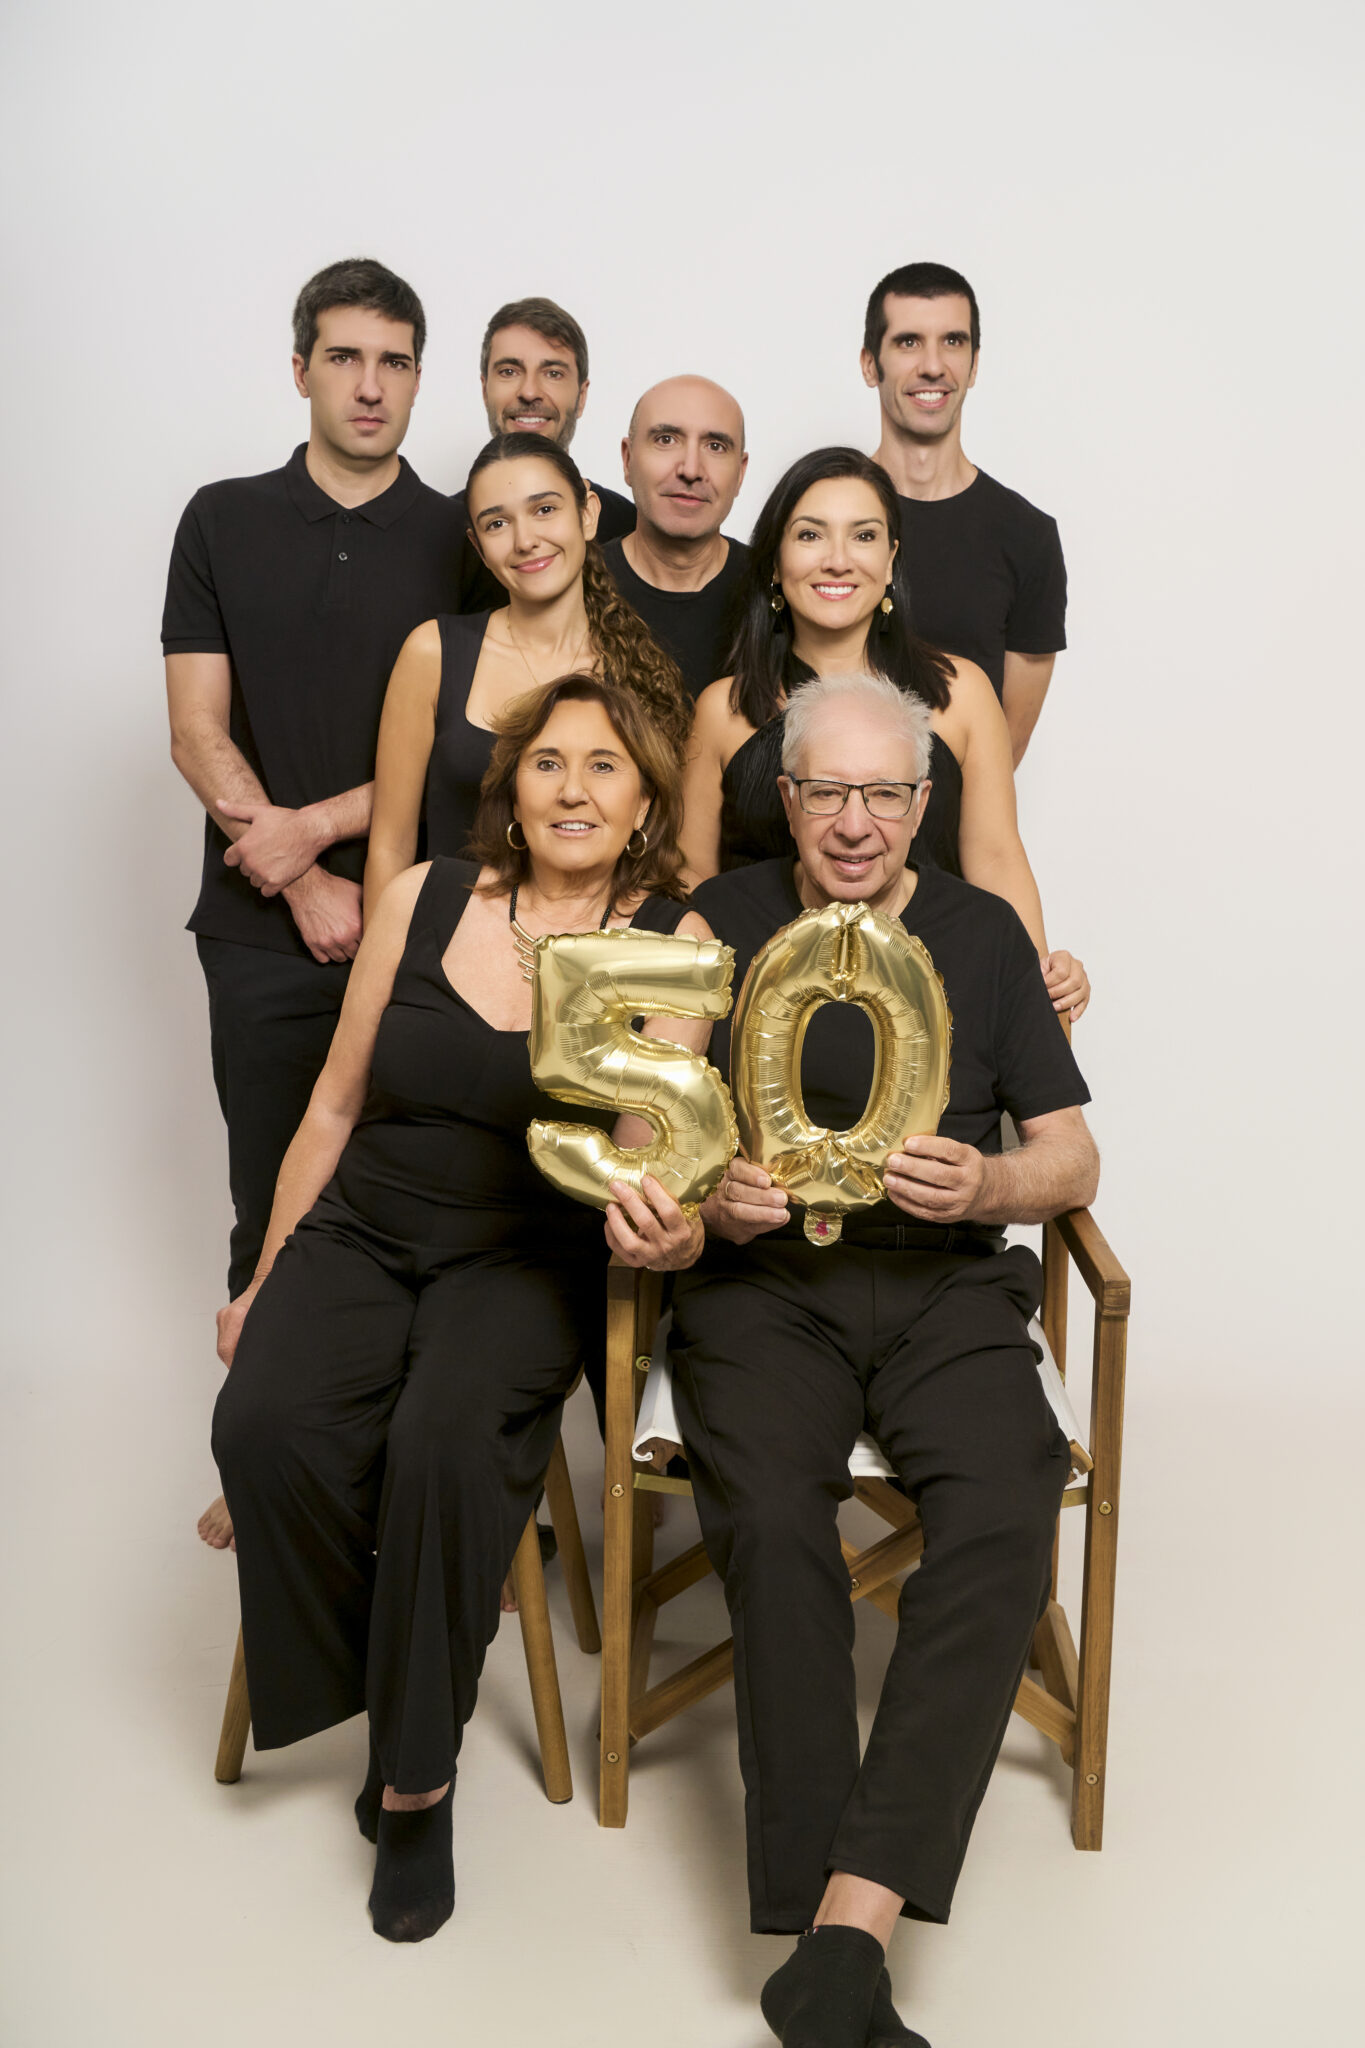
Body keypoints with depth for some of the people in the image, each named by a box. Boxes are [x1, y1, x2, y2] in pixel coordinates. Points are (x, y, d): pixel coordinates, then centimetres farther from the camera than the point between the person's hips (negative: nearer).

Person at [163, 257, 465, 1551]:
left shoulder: (459, 542, 5)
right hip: (264, 927, 1)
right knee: (272, 1204, 8)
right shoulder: (223, 523, 8)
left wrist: (317, 824, -11)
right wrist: (304, 885, -7)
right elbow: (199, 733, 2)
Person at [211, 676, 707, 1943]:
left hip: (529, 1255, -2)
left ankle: (416, 1774, -11)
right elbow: (334, 1107, 11)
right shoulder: (422, 900, 4)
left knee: (444, 1434, -32)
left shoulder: (671, 941, -2)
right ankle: (363, 1695, -1)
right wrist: (265, 1285, 14)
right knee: (265, 1423, -26)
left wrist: (664, 1217, -38)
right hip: (361, 1233, 3)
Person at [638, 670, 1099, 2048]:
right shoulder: (719, 925, 9)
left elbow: (1072, 1160, 11)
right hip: (762, 1280, 0)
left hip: (947, 1285, 1)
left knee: (1003, 1524, -29)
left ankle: (850, 1929, -31)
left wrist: (985, 1185, -12)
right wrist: (706, 1195, -13)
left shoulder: (982, 934, 11)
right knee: (771, 1523, -30)